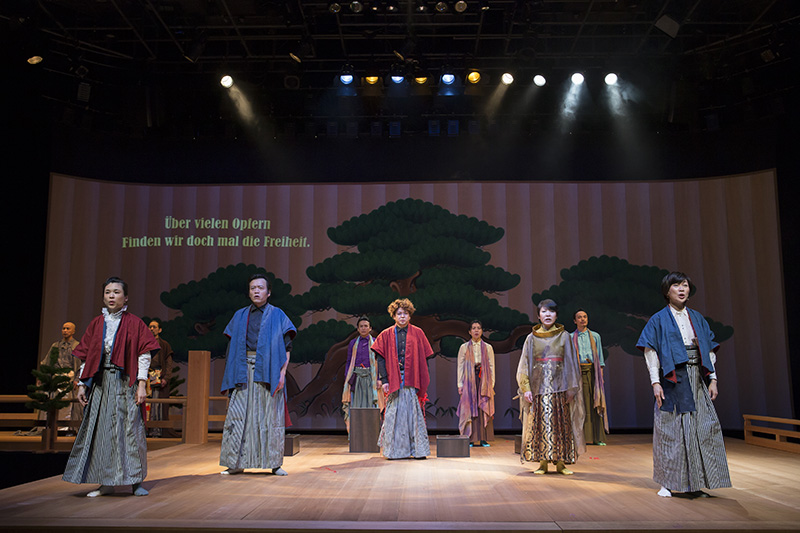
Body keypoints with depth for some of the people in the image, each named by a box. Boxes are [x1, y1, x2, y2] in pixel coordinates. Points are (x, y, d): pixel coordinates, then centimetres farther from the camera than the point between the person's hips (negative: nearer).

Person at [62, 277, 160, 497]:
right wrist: (82, 384, 6)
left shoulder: (134, 323, 0)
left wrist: (142, 384, -11)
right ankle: (106, 483, 14)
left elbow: (144, 355, -4)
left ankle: (136, 481, 7)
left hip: (125, 383, -4)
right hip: (101, 384, 4)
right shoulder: (96, 324, 10)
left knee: (130, 428, -3)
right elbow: (87, 356, 12)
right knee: (100, 429, 4)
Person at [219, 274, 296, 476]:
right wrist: (230, 377, 6)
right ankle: (236, 463, 5)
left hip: (268, 370, -2)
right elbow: (232, 347, 14)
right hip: (244, 371, 2)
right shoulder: (240, 316, 15)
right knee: (238, 415, -2)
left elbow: (286, 347, 3)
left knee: (271, 416, -1)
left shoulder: (277, 315, 8)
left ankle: (274, 463, 6)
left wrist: (283, 372, -9)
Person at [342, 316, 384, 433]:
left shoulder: (375, 342, 7)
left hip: (370, 378, -1)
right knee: (356, 406, -1)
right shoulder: (353, 343, 11)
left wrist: (379, 380, -4)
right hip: (356, 378, 1)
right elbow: (349, 362, 11)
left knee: (370, 405, -5)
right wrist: (347, 379, 2)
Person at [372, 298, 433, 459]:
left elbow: (424, 358, 6)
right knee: (394, 414, 0)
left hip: (412, 381, 0)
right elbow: (381, 358, 4)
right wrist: (384, 380, -5)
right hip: (394, 381, 0)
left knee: (414, 414, -1)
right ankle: (395, 450, 9)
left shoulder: (417, 333, 7)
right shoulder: (386, 335, 7)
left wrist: (422, 382, 0)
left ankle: (417, 449, 7)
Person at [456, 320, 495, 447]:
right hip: (469, 381, -1)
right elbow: (460, 367, 5)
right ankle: (470, 439, -1)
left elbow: (491, 367, 9)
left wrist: (492, 384, 1)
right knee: (469, 409, -4)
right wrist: (460, 385, -1)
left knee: (484, 409, -2)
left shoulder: (488, 348, 9)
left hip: (484, 381, 1)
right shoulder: (464, 347, 7)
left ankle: (484, 439, 3)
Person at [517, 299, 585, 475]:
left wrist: (571, 388, -1)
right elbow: (525, 365, 6)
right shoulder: (532, 338, 8)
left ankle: (560, 462, 6)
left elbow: (570, 362, 6)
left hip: (559, 386, 0)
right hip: (539, 386, 0)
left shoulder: (564, 336, 7)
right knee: (540, 423, -2)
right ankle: (542, 463, 4)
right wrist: (526, 388, -4)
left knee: (561, 423, -1)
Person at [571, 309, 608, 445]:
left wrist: (601, 376, 4)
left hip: (592, 371, 1)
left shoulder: (595, 336, 13)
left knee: (595, 403, -2)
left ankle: (598, 437, 3)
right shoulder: (571, 337, 9)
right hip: (578, 372, -1)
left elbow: (600, 357, 12)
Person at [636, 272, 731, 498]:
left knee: (701, 428, 1)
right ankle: (668, 483, 7)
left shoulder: (697, 319, 14)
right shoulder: (659, 320, 2)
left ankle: (694, 484, 9)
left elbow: (709, 351, 14)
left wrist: (712, 379, 5)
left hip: (697, 380, 4)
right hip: (672, 381, -4)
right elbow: (650, 352, -5)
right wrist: (655, 382, -13)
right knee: (670, 429, -2)